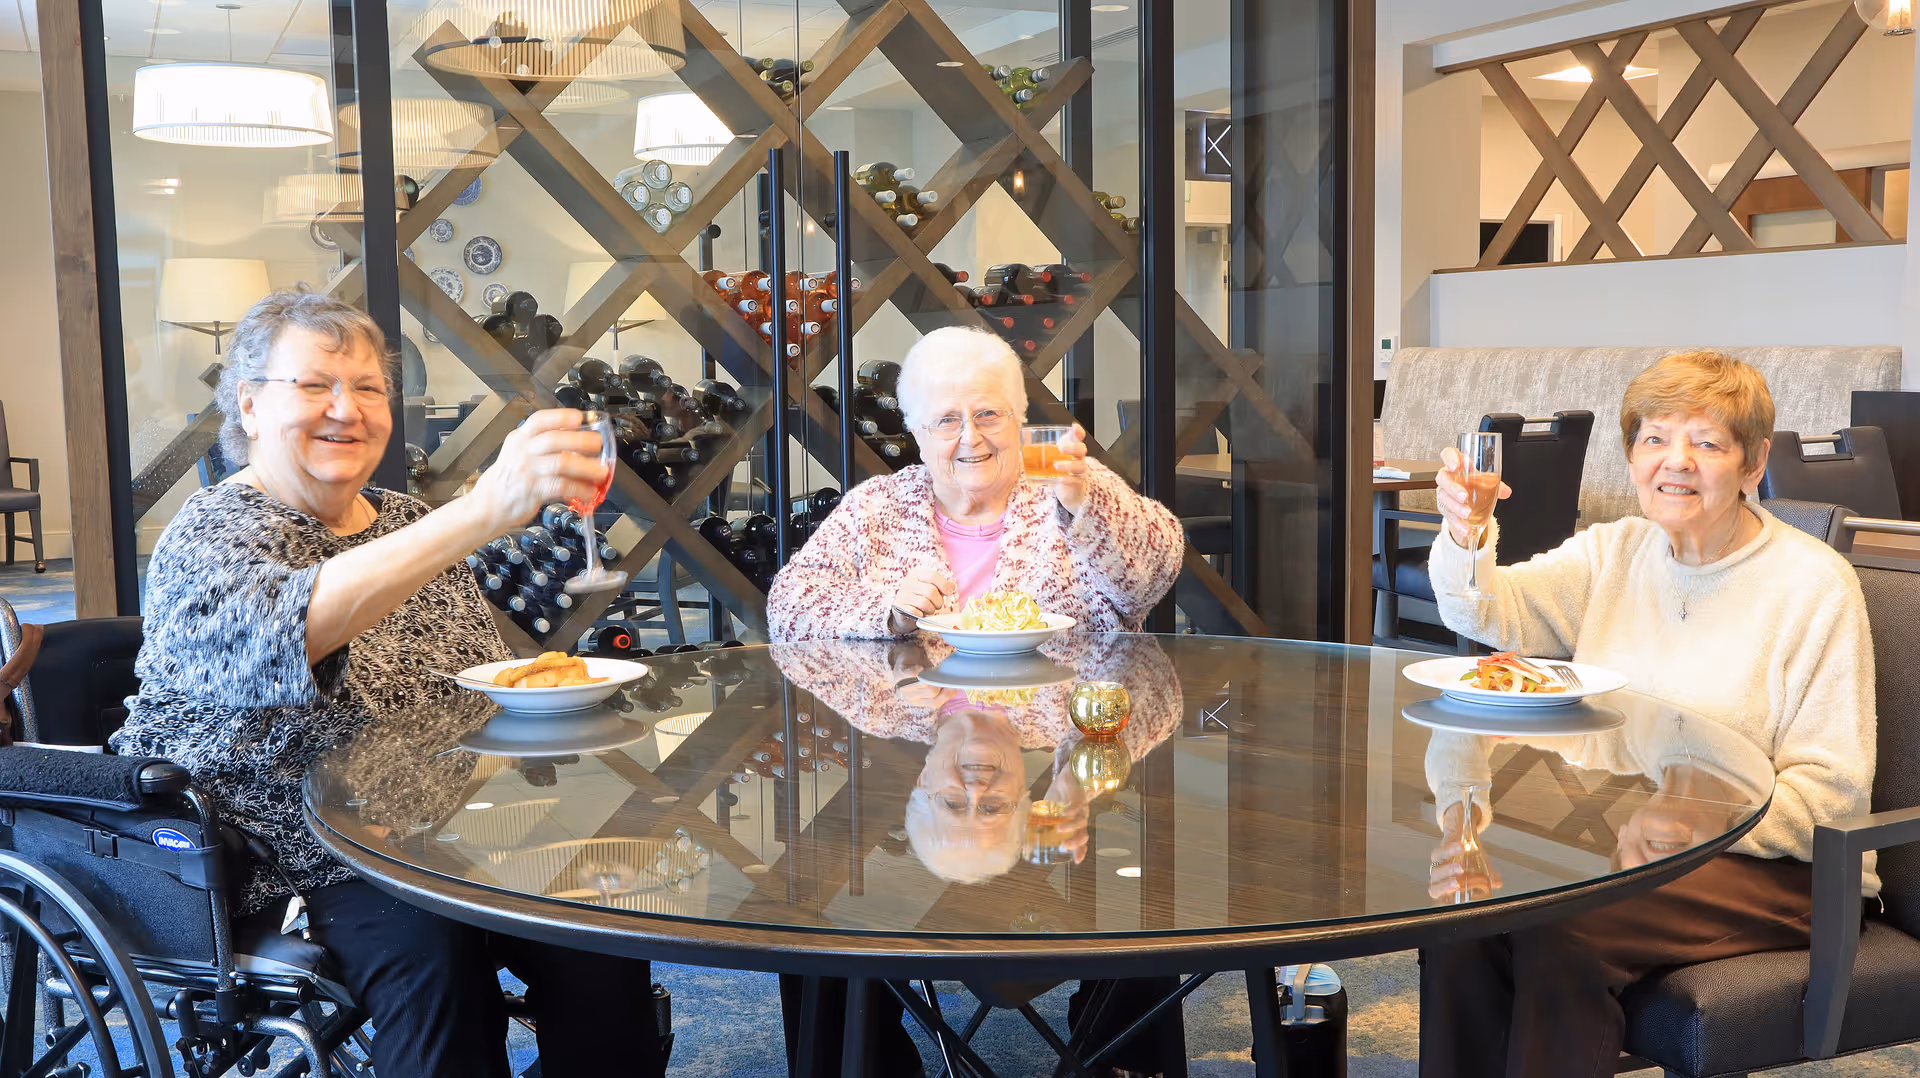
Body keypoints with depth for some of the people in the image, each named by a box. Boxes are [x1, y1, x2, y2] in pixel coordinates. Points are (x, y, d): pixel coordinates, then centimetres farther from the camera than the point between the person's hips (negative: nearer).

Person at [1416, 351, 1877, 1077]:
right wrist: (1464, 539, -27)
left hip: (1770, 863, -5)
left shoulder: (1815, 584, -7)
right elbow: (1486, 612, -5)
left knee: (1564, 923, -30)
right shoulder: (1615, 554, 9)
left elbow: (1829, 789, -10)